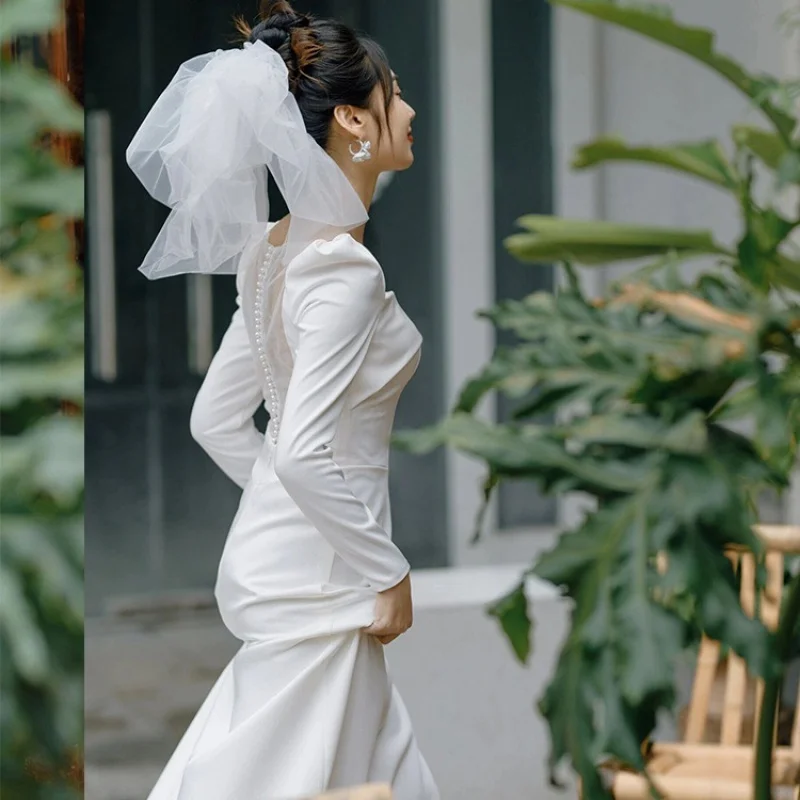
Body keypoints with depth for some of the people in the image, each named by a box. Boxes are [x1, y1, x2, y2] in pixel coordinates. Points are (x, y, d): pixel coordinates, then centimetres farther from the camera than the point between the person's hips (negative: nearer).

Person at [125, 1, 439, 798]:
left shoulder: (277, 251, 7)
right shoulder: (345, 269, -20)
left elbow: (215, 420, 13)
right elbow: (303, 453, -27)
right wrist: (387, 574, -17)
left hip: (273, 547, 9)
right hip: (317, 575, -9)